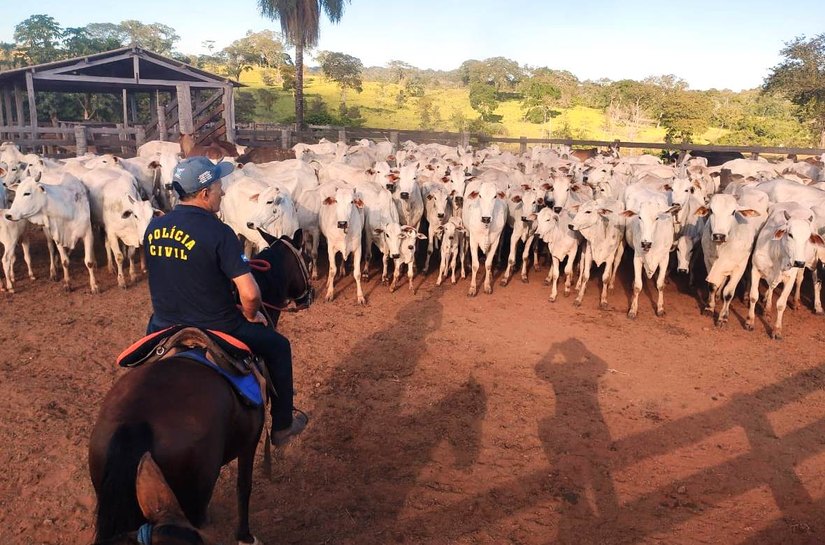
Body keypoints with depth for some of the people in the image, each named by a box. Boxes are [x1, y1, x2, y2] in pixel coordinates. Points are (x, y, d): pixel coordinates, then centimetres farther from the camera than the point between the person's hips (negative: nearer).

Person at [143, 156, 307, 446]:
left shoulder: (153, 228, -2)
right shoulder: (218, 232, -22)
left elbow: (166, 279, 12)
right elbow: (250, 294, -26)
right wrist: (251, 315, -6)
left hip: (165, 328, 6)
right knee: (278, 346, 17)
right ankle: (282, 426, 28)